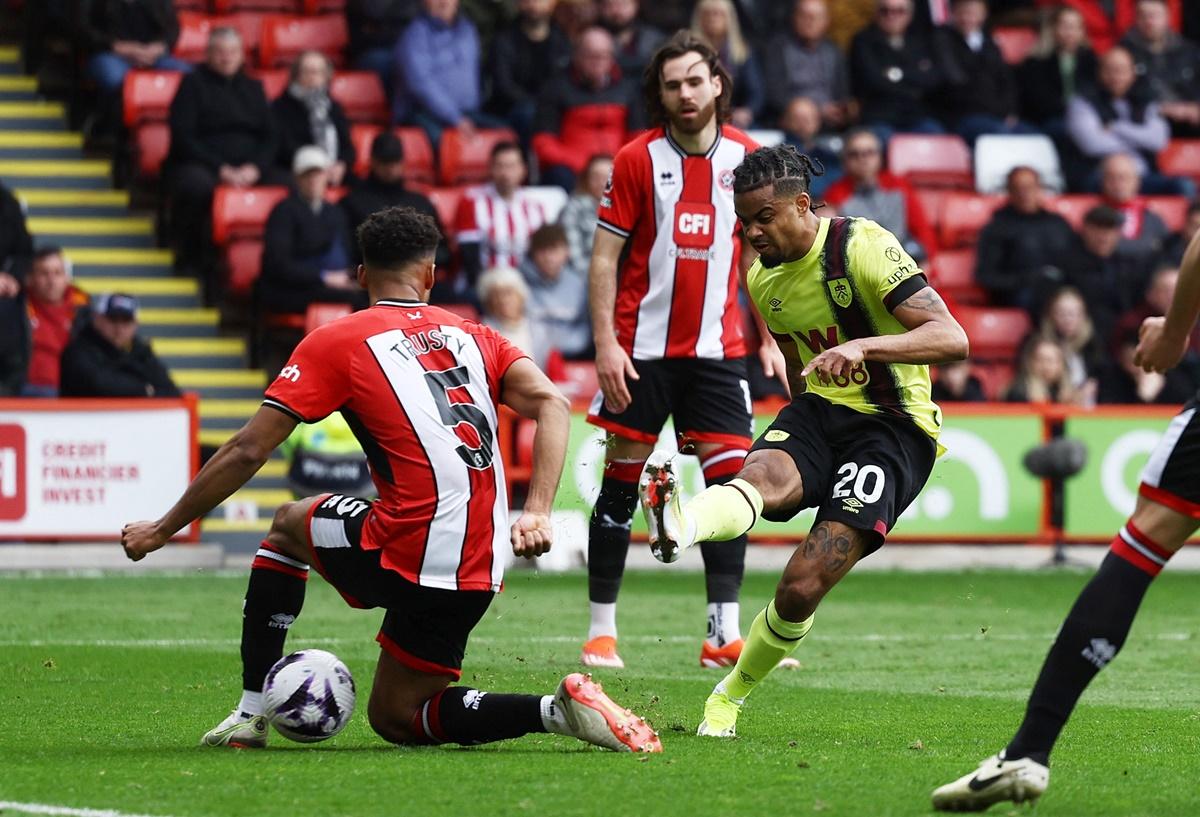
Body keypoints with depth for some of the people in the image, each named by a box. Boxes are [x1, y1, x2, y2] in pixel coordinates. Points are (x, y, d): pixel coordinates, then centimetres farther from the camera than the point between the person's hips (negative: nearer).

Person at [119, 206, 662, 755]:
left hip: (408, 561, -5)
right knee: (395, 720, 22)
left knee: (289, 524, 27)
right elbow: (552, 405, 0)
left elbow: (247, 452, -1)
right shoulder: (471, 335, 15)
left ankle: (250, 714, 17)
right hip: (483, 569, 5)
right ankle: (559, 709, -2)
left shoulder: (334, 343, 1)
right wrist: (537, 511, -7)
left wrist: (163, 529, 9)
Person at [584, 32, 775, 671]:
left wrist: (769, 340, 7)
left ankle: (724, 635, -5)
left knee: (731, 483, -6)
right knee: (621, 482, 1)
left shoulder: (747, 157, 4)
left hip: (717, 349, 2)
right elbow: (605, 257, -3)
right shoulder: (637, 159, -4)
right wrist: (605, 343, -12)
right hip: (641, 348, -2)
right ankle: (602, 630, 10)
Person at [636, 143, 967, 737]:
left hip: (893, 426, -5)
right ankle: (679, 525, -65)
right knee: (760, 475, -34)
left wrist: (862, 346, -35)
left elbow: (952, 339, -22)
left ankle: (731, 694, 3)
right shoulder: (762, 277, 10)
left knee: (802, 589, -18)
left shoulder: (862, 247, -13)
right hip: (818, 415, 5)